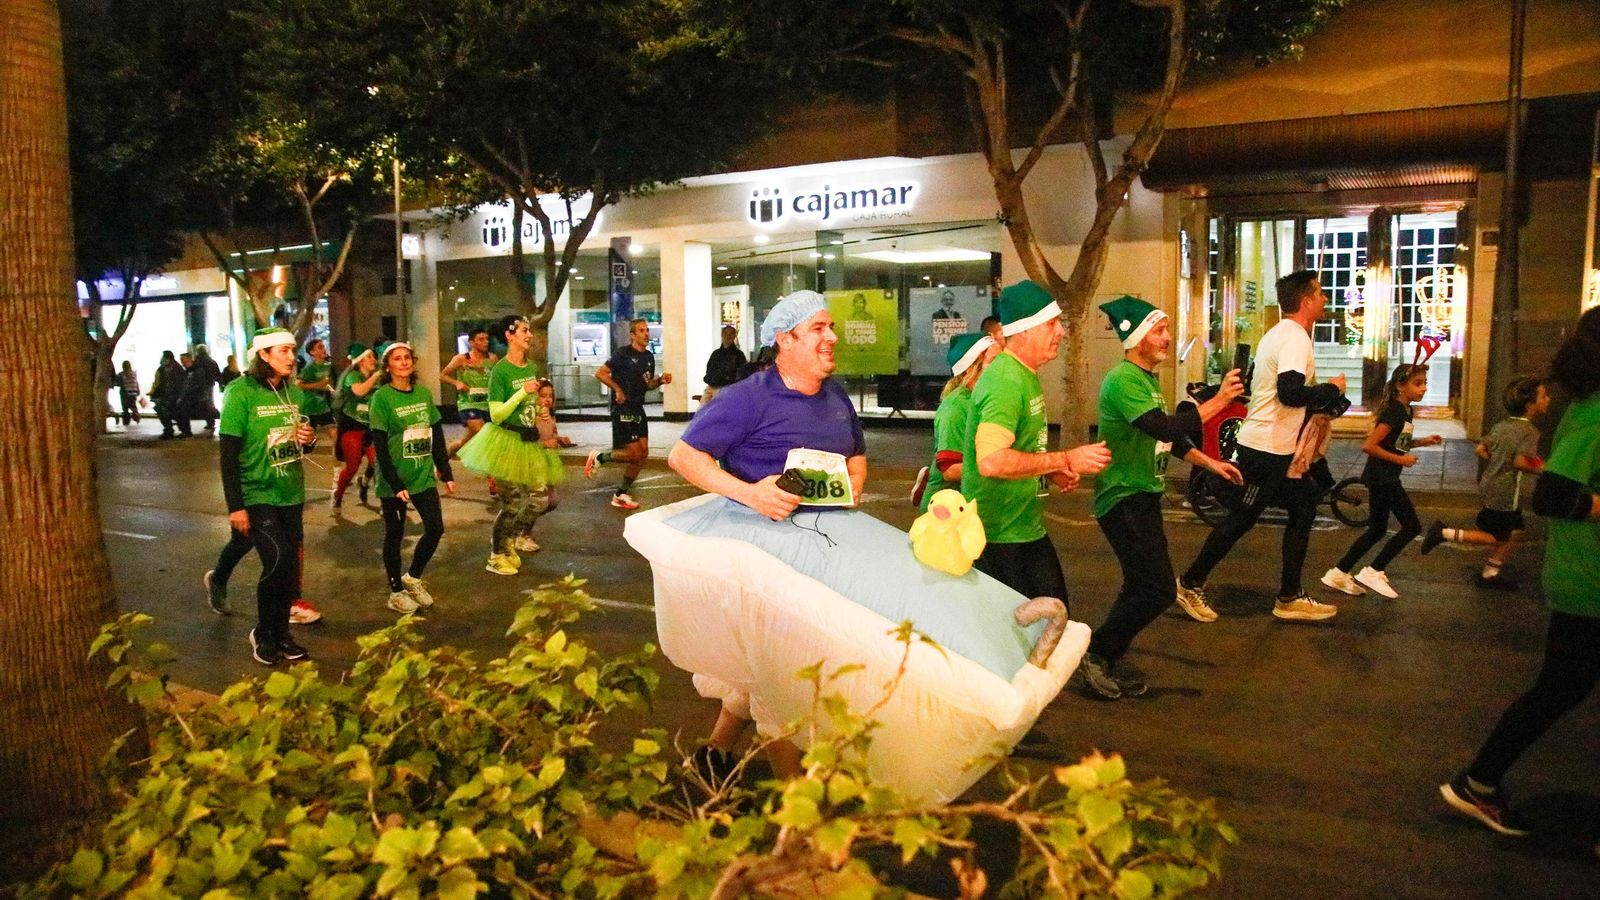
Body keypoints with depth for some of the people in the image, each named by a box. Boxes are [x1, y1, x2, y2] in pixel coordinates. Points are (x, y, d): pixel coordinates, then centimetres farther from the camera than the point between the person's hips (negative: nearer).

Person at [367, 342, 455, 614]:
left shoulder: (424, 393, 5)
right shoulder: (382, 397, -10)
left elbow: (437, 437, 10)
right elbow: (380, 446, -14)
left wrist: (446, 473, 8)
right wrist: (395, 484, -18)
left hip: (424, 476, 5)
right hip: (394, 480, -5)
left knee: (435, 528, 3)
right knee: (395, 534, 6)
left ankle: (413, 578, 26)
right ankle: (396, 592, 22)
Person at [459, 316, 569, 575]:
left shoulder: (533, 367, 6)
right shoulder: (500, 371, -15)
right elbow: (496, 416, -19)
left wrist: (542, 430, 17)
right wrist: (523, 392, -26)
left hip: (530, 442, 7)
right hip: (507, 442, -7)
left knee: (540, 499, 7)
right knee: (512, 503, -1)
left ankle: (517, 537, 32)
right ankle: (496, 558, 17)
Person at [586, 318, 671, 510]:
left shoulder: (649, 357, 11)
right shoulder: (623, 354, -12)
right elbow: (600, 373, -14)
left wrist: (660, 380, 1)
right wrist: (617, 389, -20)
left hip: (638, 409, 8)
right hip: (622, 410, -8)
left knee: (643, 453, 4)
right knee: (634, 453, -11)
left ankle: (620, 495, 13)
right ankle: (599, 457, 13)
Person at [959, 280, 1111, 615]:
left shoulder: (1025, 375, 11)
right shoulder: (1005, 381, -22)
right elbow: (991, 461, -35)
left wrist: (1053, 472, 7)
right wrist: (1066, 460, -28)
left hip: (1028, 527, 10)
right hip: (1001, 537, -10)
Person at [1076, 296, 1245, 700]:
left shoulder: (1148, 378, 14)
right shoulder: (1123, 380, -19)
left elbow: (1168, 436, 21)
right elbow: (1164, 429, -29)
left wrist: (1211, 463, 14)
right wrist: (1219, 400, -23)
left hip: (1142, 497, 11)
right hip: (1125, 500, -11)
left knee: (1141, 587, 14)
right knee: (1159, 589, -11)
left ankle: (1105, 664, 22)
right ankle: (1093, 655, -1)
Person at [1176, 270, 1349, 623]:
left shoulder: (1279, 334, 15)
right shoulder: (1295, 338, -17)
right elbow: (1291, 393, -27)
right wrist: (1332, 389, -12)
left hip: (1276, 446, 10)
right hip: (1267, 448, -10)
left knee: (1303, 511, 12)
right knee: (1240, 520, -2)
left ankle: (1290, 598, 18)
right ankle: (1191, 584, 11)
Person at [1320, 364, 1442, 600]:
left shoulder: (1404, 410, 11)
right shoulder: (1394, 412, -18)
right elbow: (1369, 446, -25)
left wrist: (1423, 441, 11)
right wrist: (1400, 460, -18)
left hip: (1384, 478, 10)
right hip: (1382, 477, -10)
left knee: (1377, 529, 14)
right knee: (1412, 526, -5)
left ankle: (1338, 573, 16)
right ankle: (1374, 572, 0)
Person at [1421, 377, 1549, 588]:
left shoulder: (1502, 425, 6)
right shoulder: (1530, 431, -18)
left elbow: (1481, 449, 7)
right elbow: (1521, 462, -29)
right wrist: (1540, 470, -12)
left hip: (1491, 486, 9)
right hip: (1504, 494, -9)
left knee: (1514, 532, 19)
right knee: (1496, 538, 6)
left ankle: (1490, 574, 25)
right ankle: (1444, 533, -1)